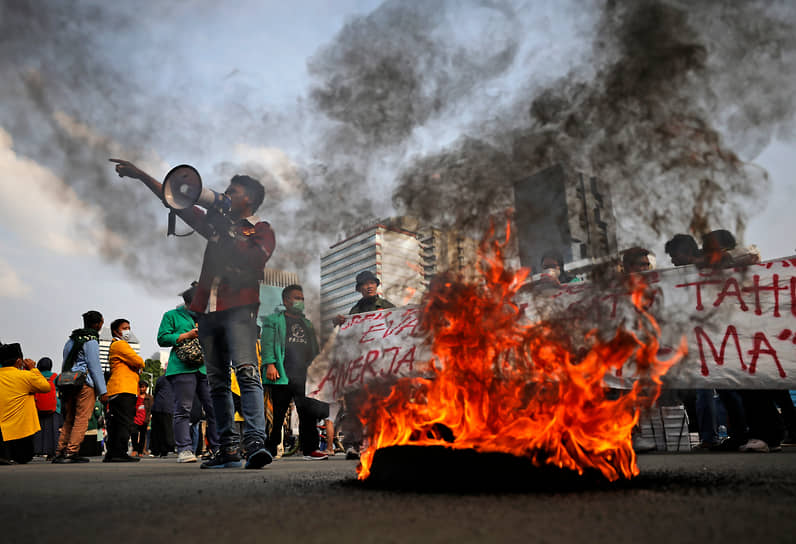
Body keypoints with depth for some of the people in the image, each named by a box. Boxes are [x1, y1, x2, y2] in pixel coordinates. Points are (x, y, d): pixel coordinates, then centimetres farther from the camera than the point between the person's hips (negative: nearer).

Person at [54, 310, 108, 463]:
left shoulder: (71, 340, 18)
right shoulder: (91, 341, -7)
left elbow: (64, 365, 18)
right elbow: (95, 367, -10)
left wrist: (63, 386, 20)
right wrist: (102, 391, -9)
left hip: (68, 383, 8)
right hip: (85, 384, -8)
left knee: (68, 419, 12)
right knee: (82, 419, -6)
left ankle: (60, 452, 10)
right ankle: (72, 452, -9)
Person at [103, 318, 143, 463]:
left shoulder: (115, 346, 28)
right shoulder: (119, 344, -5)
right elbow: (138, 361, -13)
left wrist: (138, 368, 10)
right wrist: (141, 365, 9)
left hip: (115, 391, 11)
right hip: (124, 389, -11)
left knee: (115, 424, 10)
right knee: (125, 422, -12)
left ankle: (111, 454, 12)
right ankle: (120, 453, -14)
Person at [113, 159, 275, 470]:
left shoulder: (261, 230, 9)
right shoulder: (217, 223, 25)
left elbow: (256, 259, -11)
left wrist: (228, 235, -7)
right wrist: (140, 175, 28)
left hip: (238, 308, -6)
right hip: (208, 310, 6)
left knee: (247, 372, -22)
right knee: (217, 382, 3)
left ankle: (255, 441, -30)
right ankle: (228, 448, 6)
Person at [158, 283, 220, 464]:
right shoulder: (172, 315, 13)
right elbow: (162, 338, 2)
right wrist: (187, 335, -6)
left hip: (206, 368, 4)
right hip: (182, 367, -4)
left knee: (214, 408, -2)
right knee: (183, 409, -7)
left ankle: (217, 449, 4)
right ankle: (184, 450, -4)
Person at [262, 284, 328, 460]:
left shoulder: (307, 323, 23)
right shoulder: (273, 320, 8)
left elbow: (315, 349, 24)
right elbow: (267, 344, -2)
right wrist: (270, 364, -14)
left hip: (304, 376, 5)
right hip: (281, 375, -4)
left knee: (308, 413, 4)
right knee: (276, 414, -1)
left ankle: (310, 448, 11)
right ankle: (269, 449, 8)